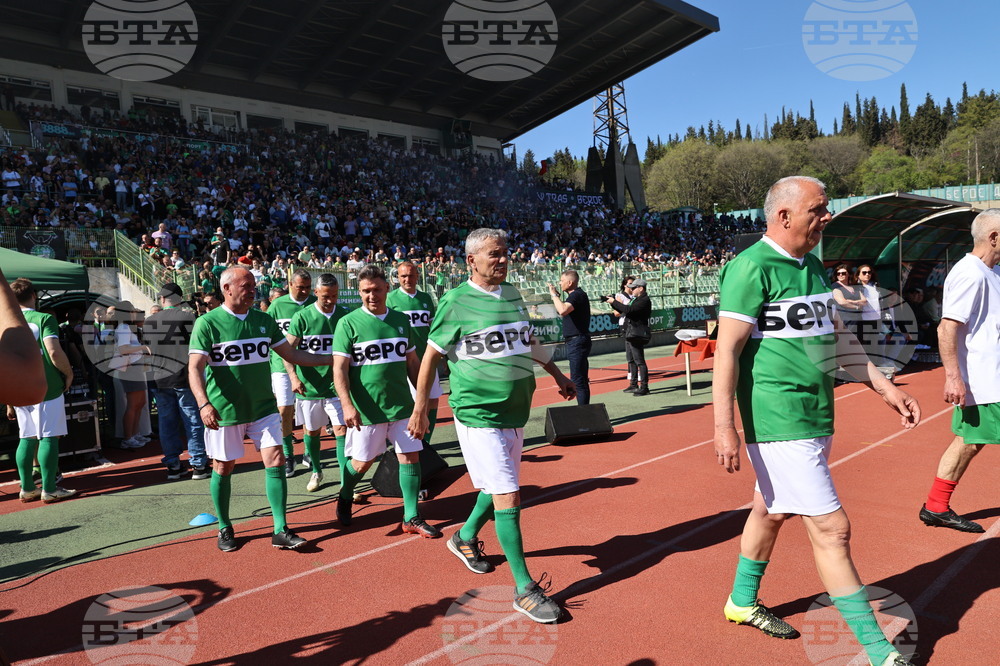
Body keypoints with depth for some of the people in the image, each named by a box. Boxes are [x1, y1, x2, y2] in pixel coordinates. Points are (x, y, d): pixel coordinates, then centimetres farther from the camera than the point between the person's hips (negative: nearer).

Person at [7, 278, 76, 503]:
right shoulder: (44, 319, -6)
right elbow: (54, 352, -20)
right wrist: (68, 374, -2)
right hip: (47, 388, -6)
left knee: (27, 438, 13)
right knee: (49, 437, -1)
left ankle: (27, 488, 18)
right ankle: (49, 489, 1)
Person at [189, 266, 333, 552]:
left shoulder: (264, 321, 6)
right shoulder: (207, 323, -7)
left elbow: (291, 354, 12)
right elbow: (195, 368, -14)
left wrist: (333, 358, 7)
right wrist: (204, 404, -30)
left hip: (263, 407, 4)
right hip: (224, 410, -3)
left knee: (275, 461, -4)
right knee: (223, 468, 7)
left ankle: (281, 531, 4)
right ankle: (224, 529, 28)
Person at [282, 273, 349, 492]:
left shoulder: (345, 316, 0)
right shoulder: (302, 317, -6)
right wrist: (293, 377, -20)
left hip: (337, 385, 0)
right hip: (309, 386, 0)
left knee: (342, 430, -6)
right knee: (312, 430, 14)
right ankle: (316, 471, 36)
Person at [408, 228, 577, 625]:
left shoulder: (512, 295, 9)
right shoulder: (456, 302, -10)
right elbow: (431, 355, -4)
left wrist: (556, 373, 29)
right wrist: (419, 409, -3)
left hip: (515, 413, 7)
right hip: (478, 415, -7)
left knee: (497, 487, 19)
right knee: (508, 496, -8)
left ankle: (465, 538, 45)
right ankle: (524, 588, 3)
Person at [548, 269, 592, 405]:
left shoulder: (577, 295, -15)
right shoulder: (577, 294, 17)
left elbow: (563, 310, -34)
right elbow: (563, 312, 28)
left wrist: (554, 294, -21)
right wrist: (557, 296, 18)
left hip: (577, 341, -11)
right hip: (575, 341, 11)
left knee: (577, 381, -9)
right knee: (581, 380, 16)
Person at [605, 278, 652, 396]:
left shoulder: (644, 301, -14)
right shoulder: (635, 299, 18)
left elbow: (628, 310, -25)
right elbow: (622, 310, 20)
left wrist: (614, 302, -17)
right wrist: (611, 302, 8)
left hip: (637, 335, -10)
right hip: (630, 334, 10)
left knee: (639, 360, -8)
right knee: (631, 360, 15)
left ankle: (644, 387, -4)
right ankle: (634, 385, 23)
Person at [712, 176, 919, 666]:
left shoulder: (812, 267, 13)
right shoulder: (752, 267, -15)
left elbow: (837, 336, 20)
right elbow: (727, 349, -18)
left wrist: (885, 387, 17)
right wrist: (724, 426, -22)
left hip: (816, 416, 9)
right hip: (778, 420, -9)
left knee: (773, 510, 21)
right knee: (831, 529, -4)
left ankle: (742, 602, 39)